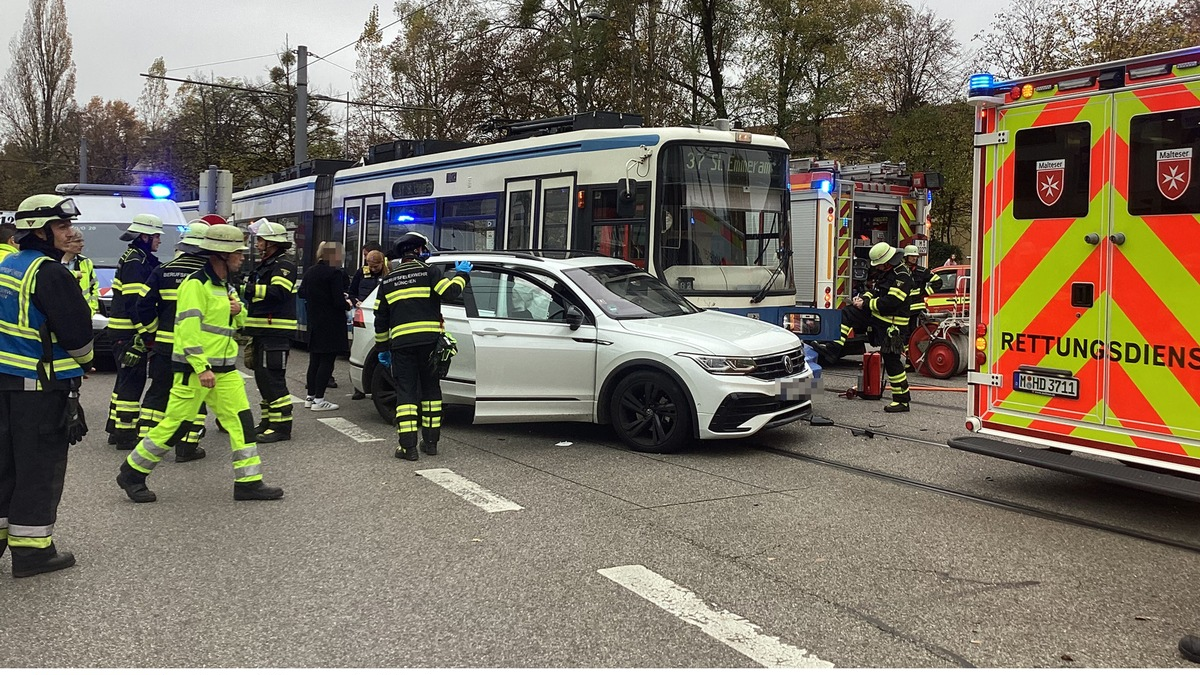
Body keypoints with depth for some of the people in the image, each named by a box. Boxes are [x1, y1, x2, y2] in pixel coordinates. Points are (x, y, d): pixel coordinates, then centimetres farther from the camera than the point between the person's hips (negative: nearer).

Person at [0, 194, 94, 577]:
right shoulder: (49, 273, -17)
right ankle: (31, 548, 7)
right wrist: (82, 359, 4)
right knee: (41, 466, 0)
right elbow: (77, 331, -17)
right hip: (42, 386, -9)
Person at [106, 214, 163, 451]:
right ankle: (125, 434, -3)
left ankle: (116, 429, 24)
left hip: (126, 331, 11)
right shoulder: (135, 262, -15)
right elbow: (134, 302, -22)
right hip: (129, 331, -11)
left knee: (127, 379, 16)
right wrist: (147, 332, -21)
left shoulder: (140, 260, 17)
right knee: (132, 380, -7)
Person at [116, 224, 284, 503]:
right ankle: (132, 474, 15)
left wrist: (239, 310, 0)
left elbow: (237, 323, 24)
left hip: (224, 369, 9)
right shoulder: (196, 284, -14)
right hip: (195, 368, -9)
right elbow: (189, 329, -21)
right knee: (175, 424, -2)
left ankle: (249, 482, 6)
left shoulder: (225, 285, 15)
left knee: (241, 420, 3)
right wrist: (202, 368, -25)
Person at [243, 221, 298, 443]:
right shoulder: (262, 266, 21)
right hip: (262, 331, 10)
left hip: (276, 332, -10)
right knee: (263, 378, 14)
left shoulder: (284, 265, -10)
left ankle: (281, 426, -8)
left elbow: (279, 292, -26)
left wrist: (249, 288, -26)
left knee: (272, 379, -11)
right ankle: (269, 420, 24)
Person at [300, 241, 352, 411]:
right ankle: (319, 399, -3)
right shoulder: (335, 273, -17)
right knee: (327, 361, -3)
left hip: (314, 324, 8)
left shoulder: (310, 272, 8)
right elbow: (339, 301, -20)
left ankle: (310, 396, 20)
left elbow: (302, 293, 19)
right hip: (331, 325, -8)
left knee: (314, 359, 15)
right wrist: (348, 303, 0)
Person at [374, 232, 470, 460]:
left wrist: (382, 347, 24)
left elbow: (380, 318, 17)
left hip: (401, 343, 2)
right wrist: (461, 274, 9)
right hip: (428, 340, -2)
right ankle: (431, 441, 16)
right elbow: (450, 292, -10)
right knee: (431, 390, 12)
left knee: (406, 392, 1)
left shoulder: (388, 280, 15)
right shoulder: (428, 272, 2)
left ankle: (408, 446, -6)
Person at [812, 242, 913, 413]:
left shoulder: (902, 276, -20)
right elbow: (877, 291, 21)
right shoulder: (887, 272, 12)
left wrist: (866, 304, -16)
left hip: (890, 325, -9)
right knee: (846, 314, 4)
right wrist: (864, 298, 1)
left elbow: (890, 302, -26)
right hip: (876, 316, 9)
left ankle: (902, 400, 5)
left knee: (891, 360, -4)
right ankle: (833, 348, 1)